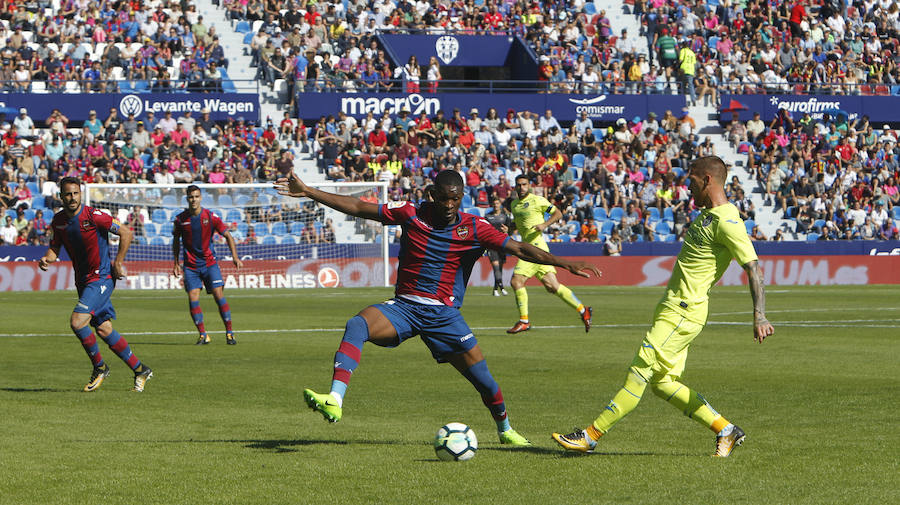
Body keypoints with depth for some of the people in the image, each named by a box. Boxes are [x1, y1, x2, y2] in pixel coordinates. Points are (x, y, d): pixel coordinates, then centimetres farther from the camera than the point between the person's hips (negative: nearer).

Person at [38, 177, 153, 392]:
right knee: (103, 329, 8)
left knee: (77, 322, -20)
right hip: (83, 281, 7)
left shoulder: (93, 216, -16)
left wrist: (117, 263, -11)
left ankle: (99, 367, 0)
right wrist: (47, 258, -7)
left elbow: (126, 233, -11)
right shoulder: (58, 220, 3)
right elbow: (55, 247, 15)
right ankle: (140, 370, 20)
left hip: (101, 278, -7)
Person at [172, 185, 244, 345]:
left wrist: (235, 257, -9)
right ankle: (203, 335, -2)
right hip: (190, 265, 1)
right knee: (193, 299, -10)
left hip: (209, 262, -1)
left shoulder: (210, 217, -5)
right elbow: (176, 241, 14)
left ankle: (229, 333, -3)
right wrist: (176, 263, 11)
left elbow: (228, 236, 1)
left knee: (219, 295, -9)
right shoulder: (180, 219, -1)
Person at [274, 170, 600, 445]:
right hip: (403, 307, 0)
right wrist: (308, 193, 0)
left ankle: (505, 429, 26)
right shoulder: (412, 214, -2)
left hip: (444, 313, 0)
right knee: (358, 324, -29)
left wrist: (565, 264, -18)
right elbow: (357, 208, 2)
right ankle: (334, 401, -43)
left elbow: (518, 249, -7)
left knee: (481, 375, -5)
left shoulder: (473, 228, -4)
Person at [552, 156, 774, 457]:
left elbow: (754, 268, -19)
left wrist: (759, 317, -25)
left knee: (639, 374, -9)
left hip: (683, 313, -10)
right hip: (673, 308, 10)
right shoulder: (707, 214, 16)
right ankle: (725, 430, 12)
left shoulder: (727, 222, -15)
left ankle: (591, 436, -7)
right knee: (662, 382, 7)